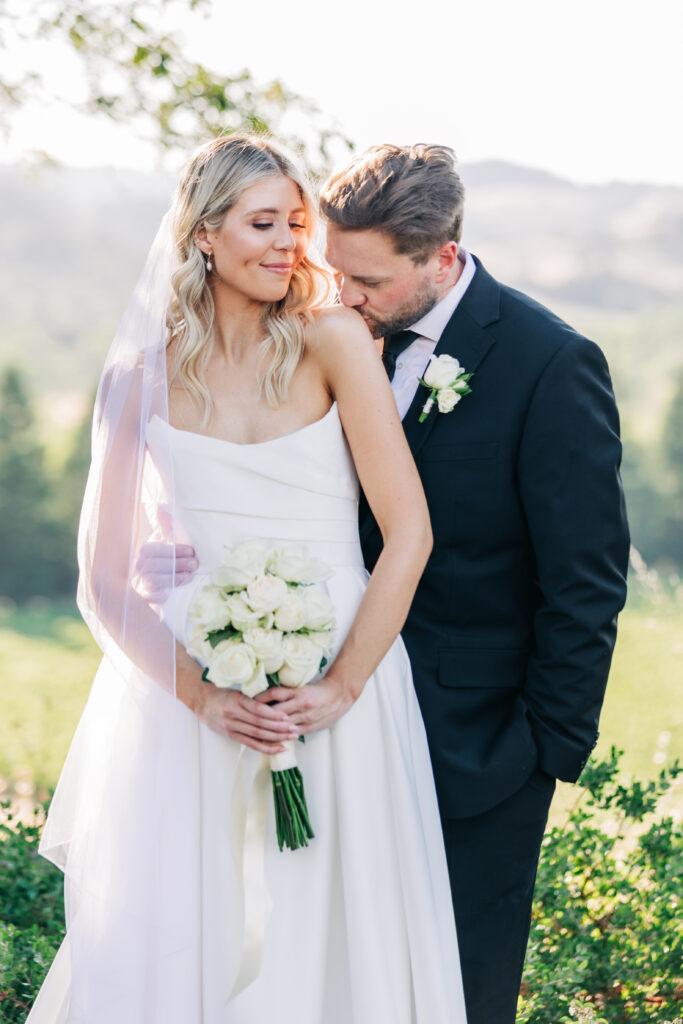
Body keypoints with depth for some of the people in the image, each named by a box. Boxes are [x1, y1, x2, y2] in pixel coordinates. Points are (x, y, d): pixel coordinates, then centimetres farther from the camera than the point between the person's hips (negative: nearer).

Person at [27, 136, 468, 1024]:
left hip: (337, 693, -1)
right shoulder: (142, 375, 0)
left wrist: (344, 686, -11)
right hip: (194, 699, 1)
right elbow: (105, 582, 1)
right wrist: (201, 693, -10)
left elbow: (409, 533, -6)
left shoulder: (333, 342, -5)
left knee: (331, 948, 7)